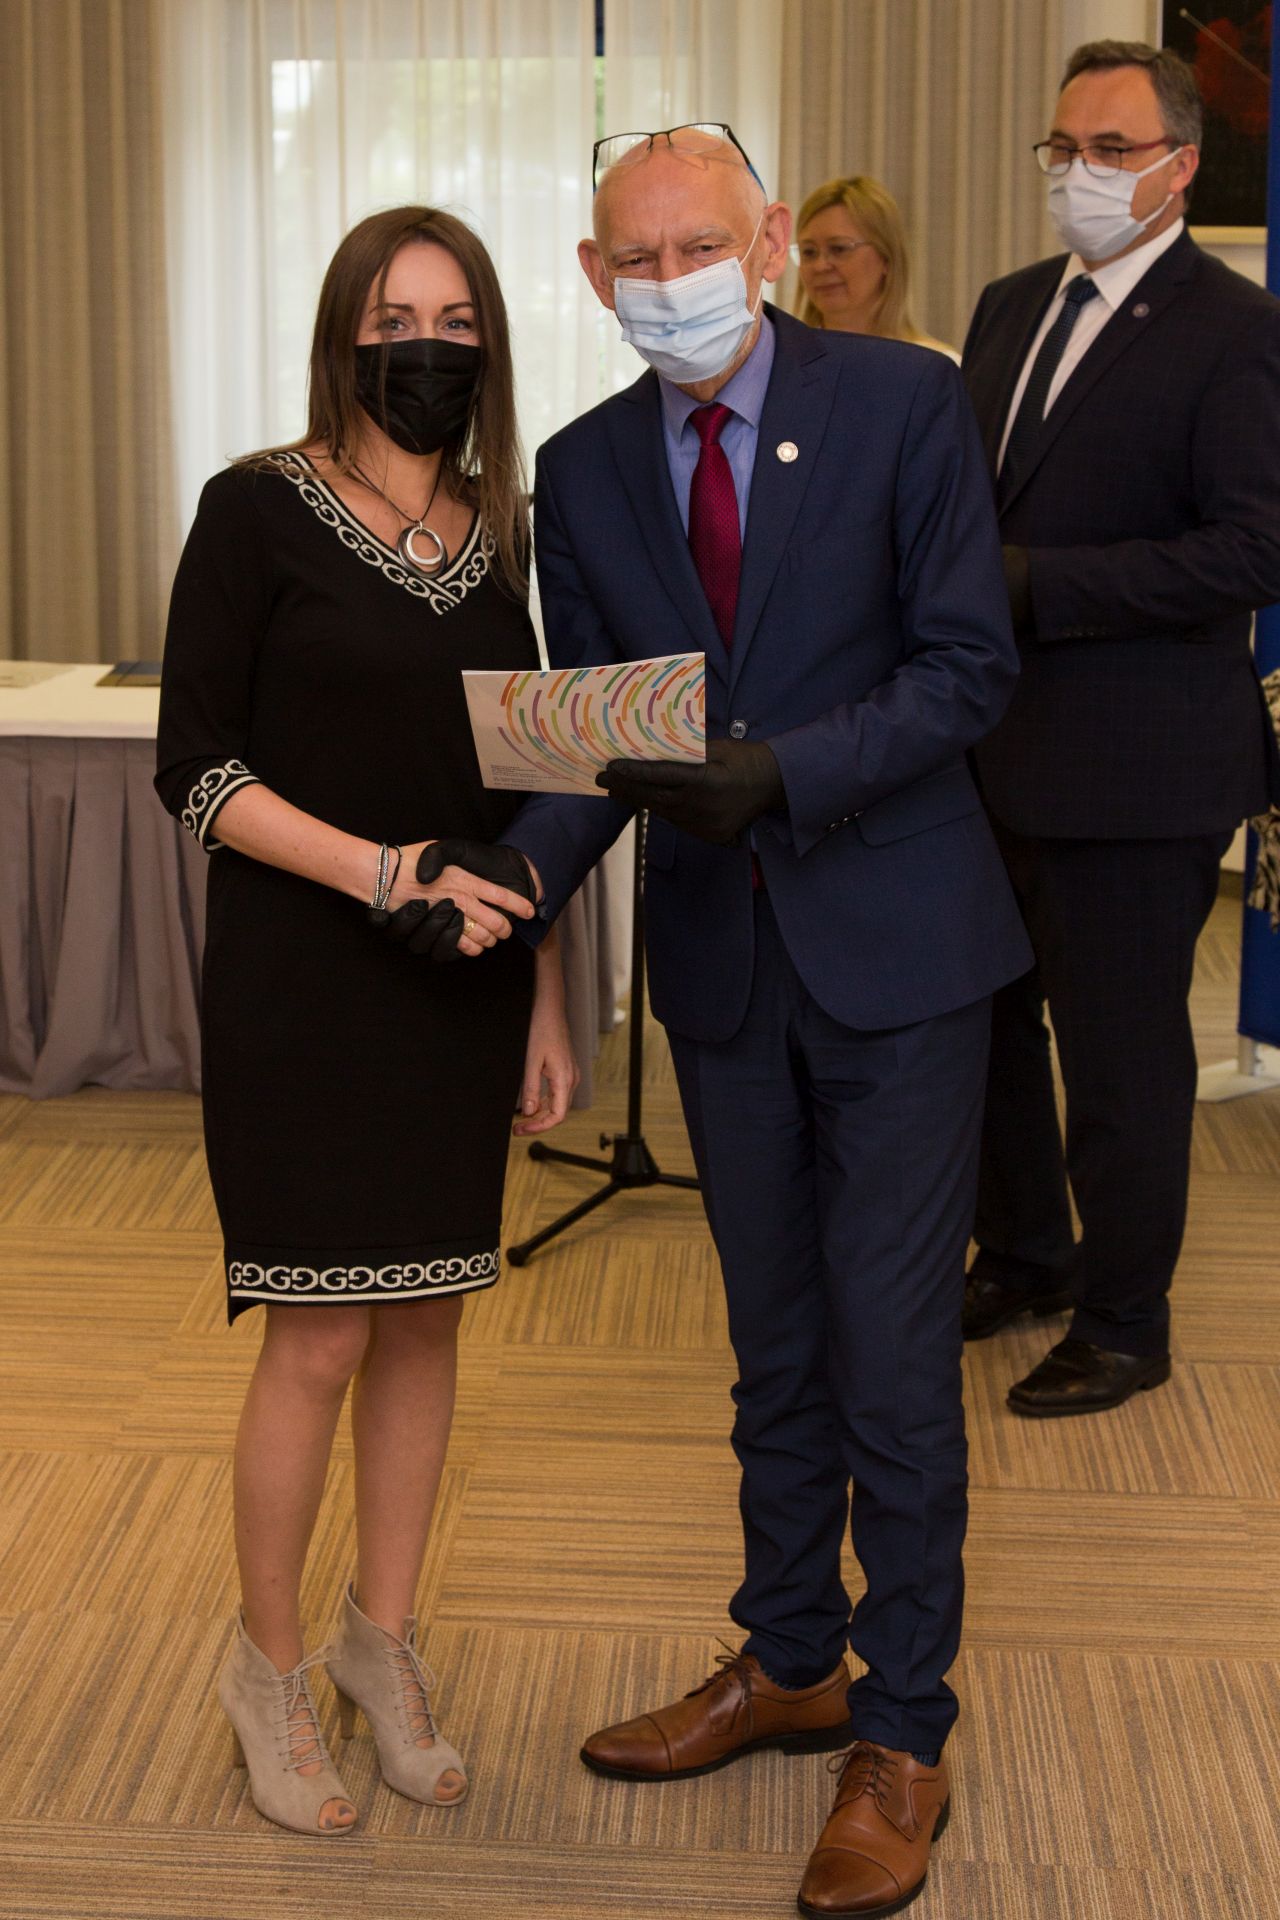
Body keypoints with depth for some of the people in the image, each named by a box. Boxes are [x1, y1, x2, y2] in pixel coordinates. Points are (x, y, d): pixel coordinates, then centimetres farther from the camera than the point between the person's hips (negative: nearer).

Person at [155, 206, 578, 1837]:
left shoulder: (500, 534, 7)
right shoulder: (257, 512, -7)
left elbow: (517, 792, 12)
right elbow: (194, 768, -10)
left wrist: (547, 1006, 9)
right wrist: (383, 871, -20)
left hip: (458, 982, 5)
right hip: (303, 980, -4)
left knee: (425, 1320, 10)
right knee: (321, 1336, -1)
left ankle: (381, 1645, 27)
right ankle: (268, 1664, 19)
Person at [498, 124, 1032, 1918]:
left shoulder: (903, 402, -9)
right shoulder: (585, 470, 3)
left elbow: (966, 670, -11)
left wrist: (782, 774, -25)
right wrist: (519, 876, -15)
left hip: (894, 944, -4)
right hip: (721, 958, 4)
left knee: (893, 1362, 1)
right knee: (775, 1348, 18)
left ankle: (902, 1738, 17)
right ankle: (788, 1664, 36)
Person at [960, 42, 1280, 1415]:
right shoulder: (1010, 309, 12)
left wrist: (1027, 584, -24)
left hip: (1131, 765, -7)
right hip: (993, 748, 8)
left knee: (1121, 1058, 5)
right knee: (987, 1021, 19)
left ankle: (1123, 1326, 22)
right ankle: (1022, 1258, 40)